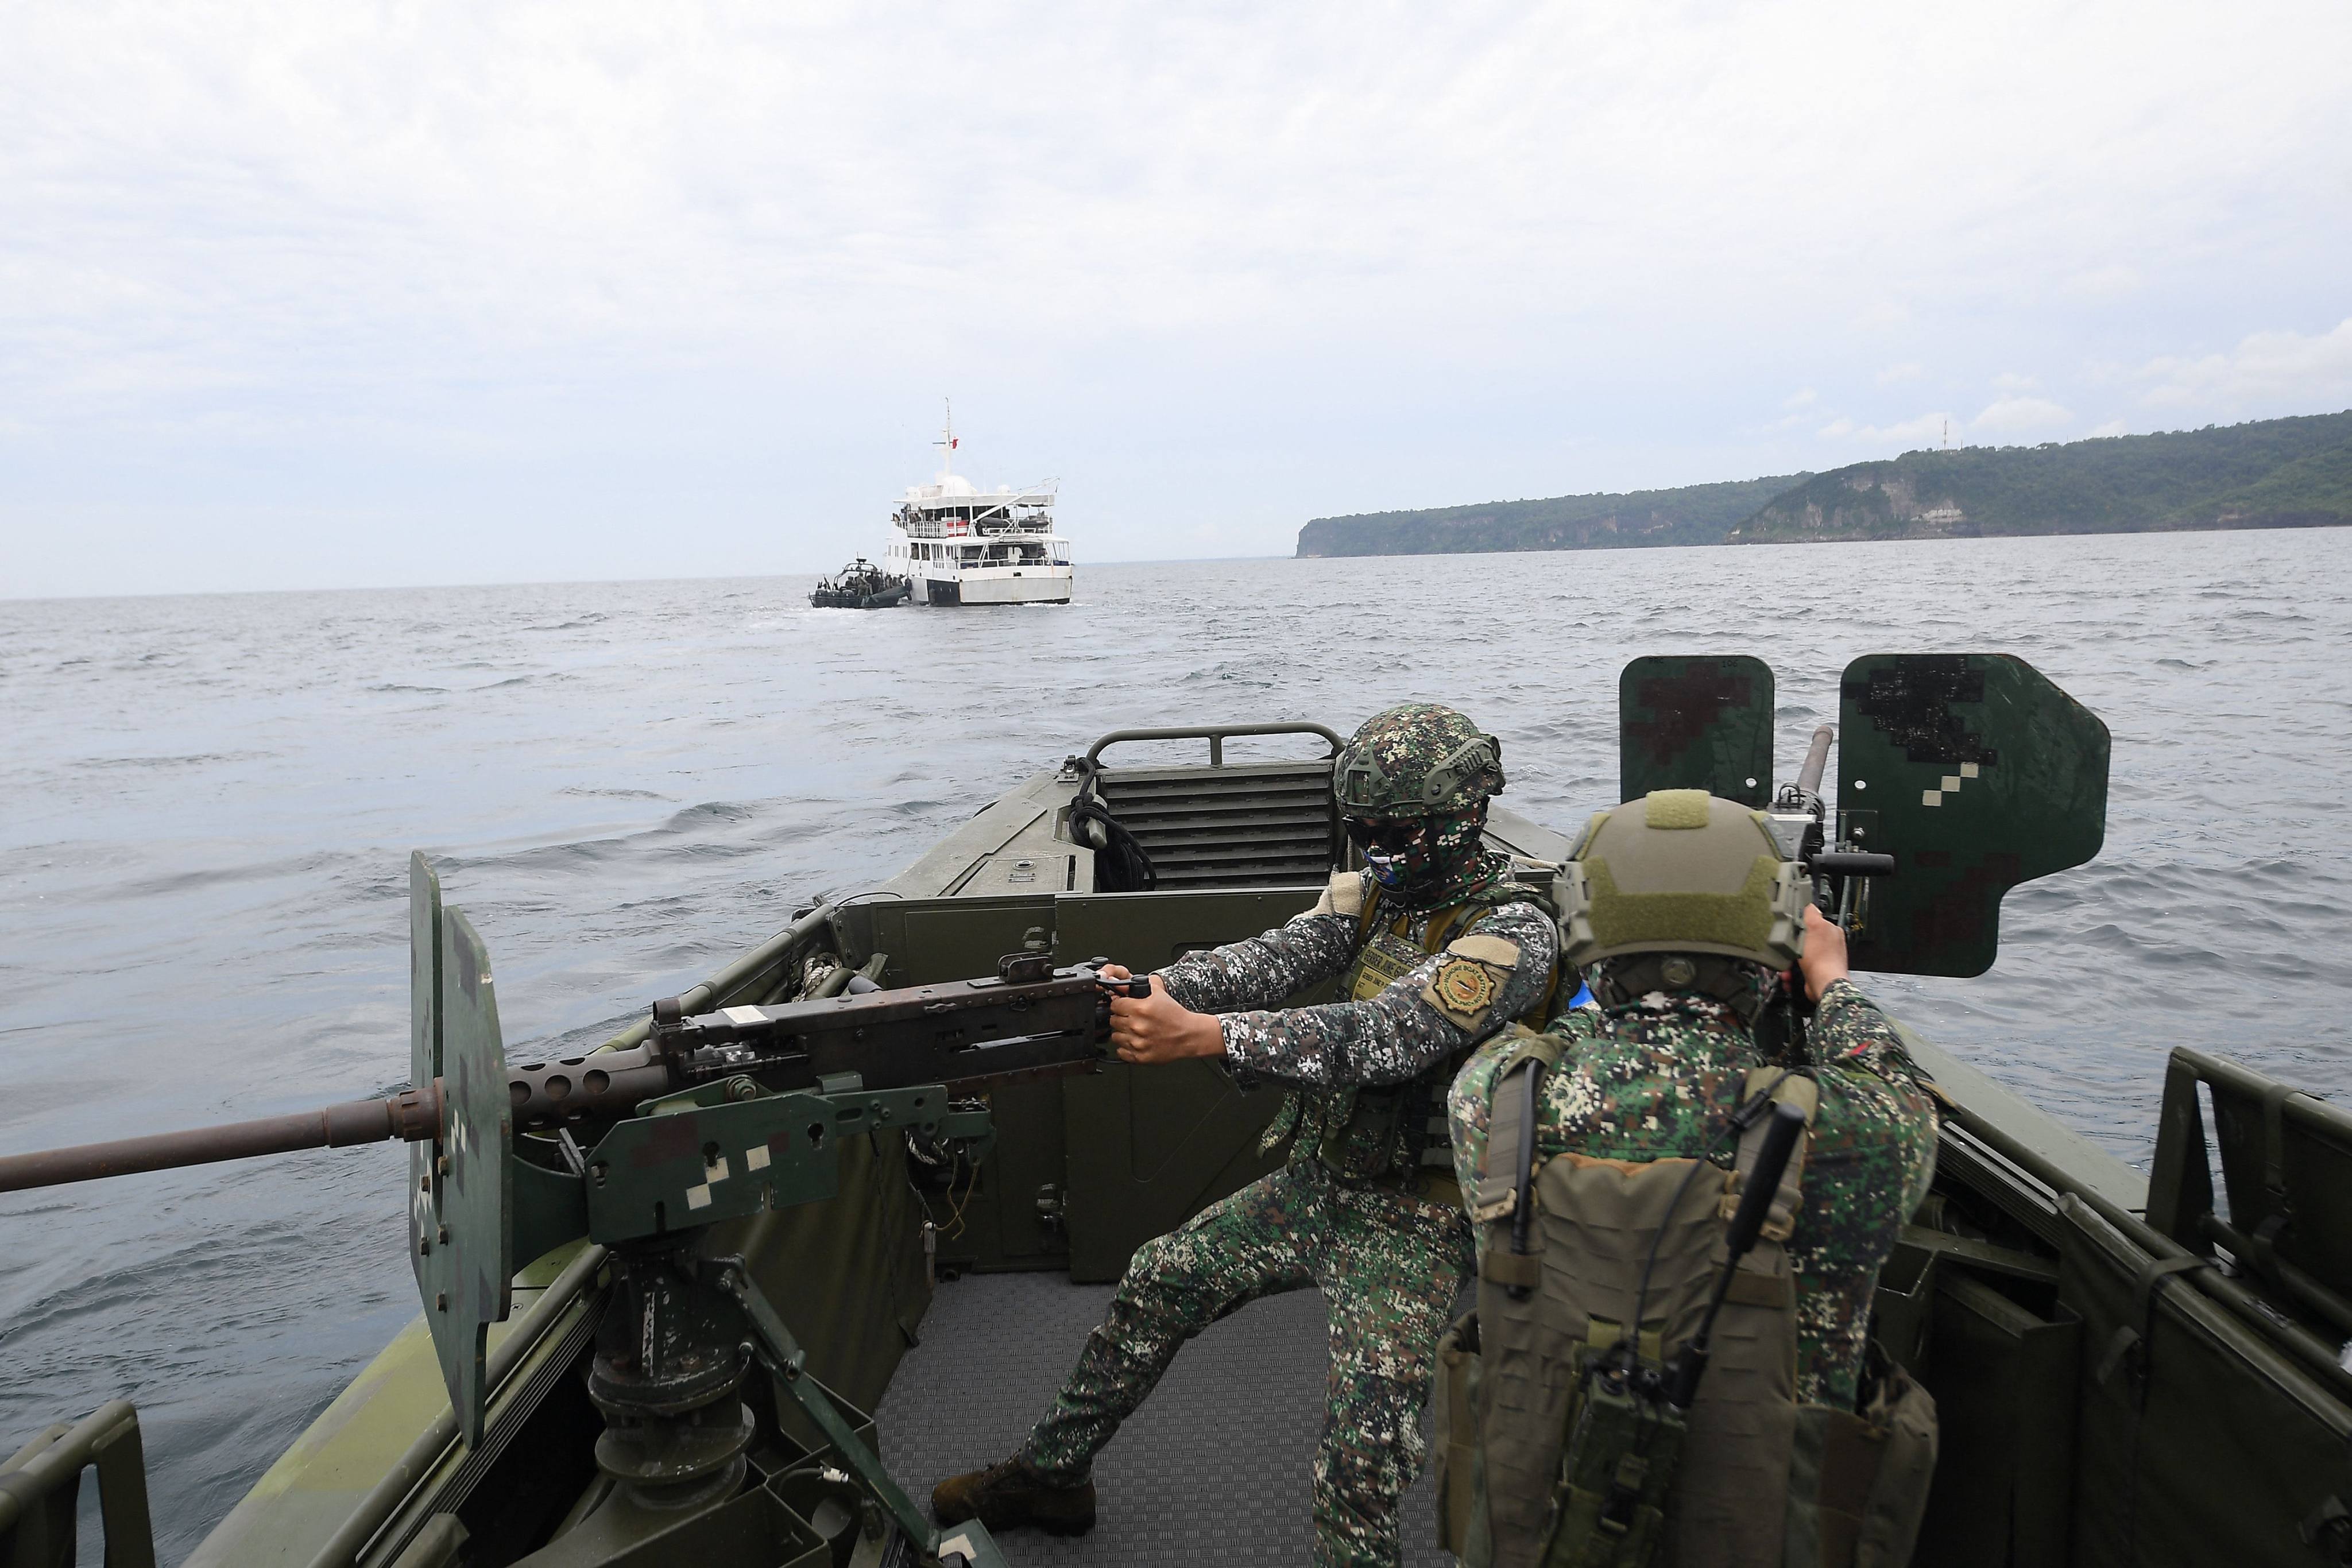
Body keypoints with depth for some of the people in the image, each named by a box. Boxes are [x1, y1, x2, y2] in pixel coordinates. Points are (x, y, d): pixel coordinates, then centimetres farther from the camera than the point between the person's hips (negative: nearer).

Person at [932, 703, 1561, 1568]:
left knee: (1362, 1465, -17)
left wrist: (1197, 1034, -41)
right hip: (1317, 1182, 7)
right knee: (1159, 1281, 14)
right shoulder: (1374, 891, 2)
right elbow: (1267, 961, -12)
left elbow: (1382, 1037, -33)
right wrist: (1146, 990, -31)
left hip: (1414, 1224, -7)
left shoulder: (1515, 930, -21)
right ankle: (1047, 1476, 33)